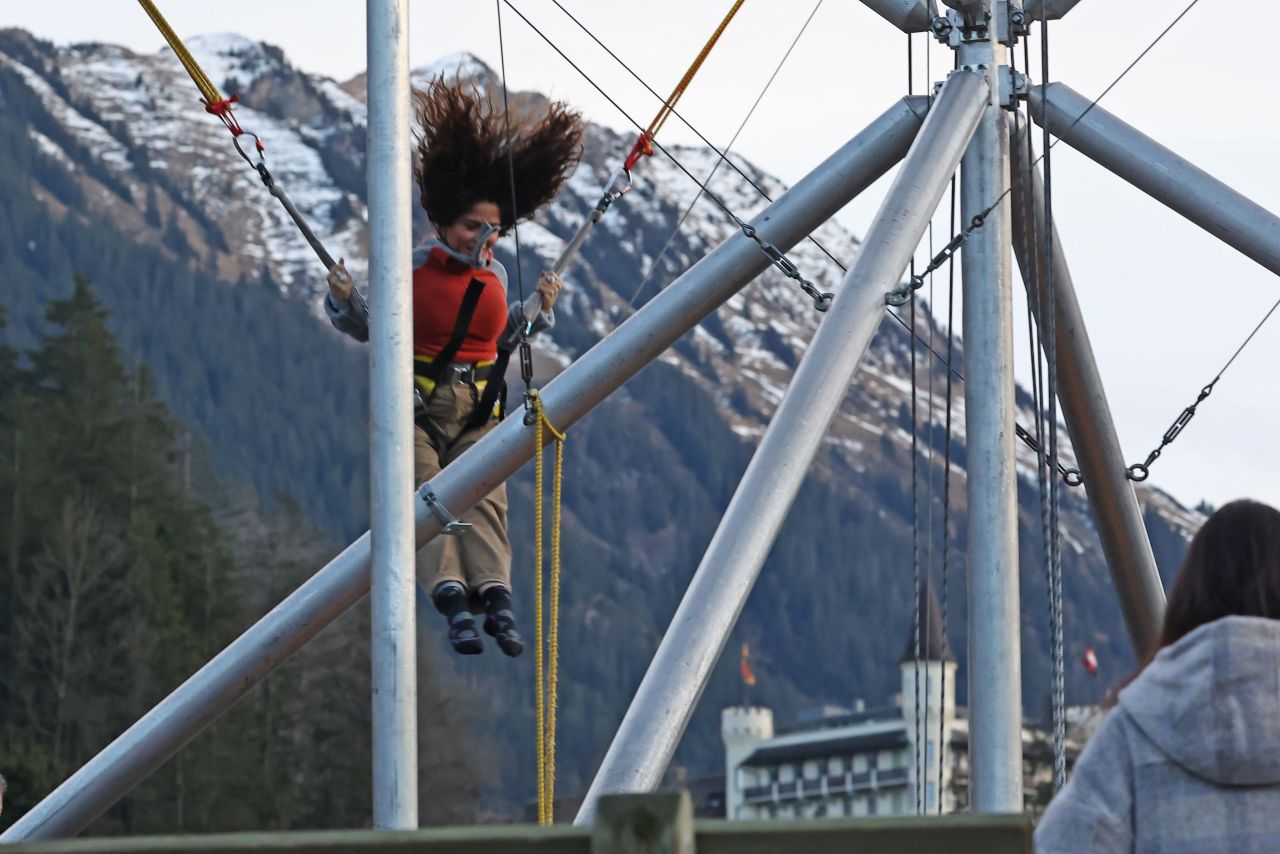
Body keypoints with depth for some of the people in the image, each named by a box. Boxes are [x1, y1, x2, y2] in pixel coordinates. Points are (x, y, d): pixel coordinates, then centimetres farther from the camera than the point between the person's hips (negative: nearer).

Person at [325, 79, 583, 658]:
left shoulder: (494, 276, 8)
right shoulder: (412, 267, -5)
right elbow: (366, 327, 5)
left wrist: (538, 310, 13)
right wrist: (342, 300, -14)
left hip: (478, 412, 3)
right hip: (417, 407, -3)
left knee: (484, 500, -16)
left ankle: (495, 596, -33)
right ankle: (453, 597, -36)